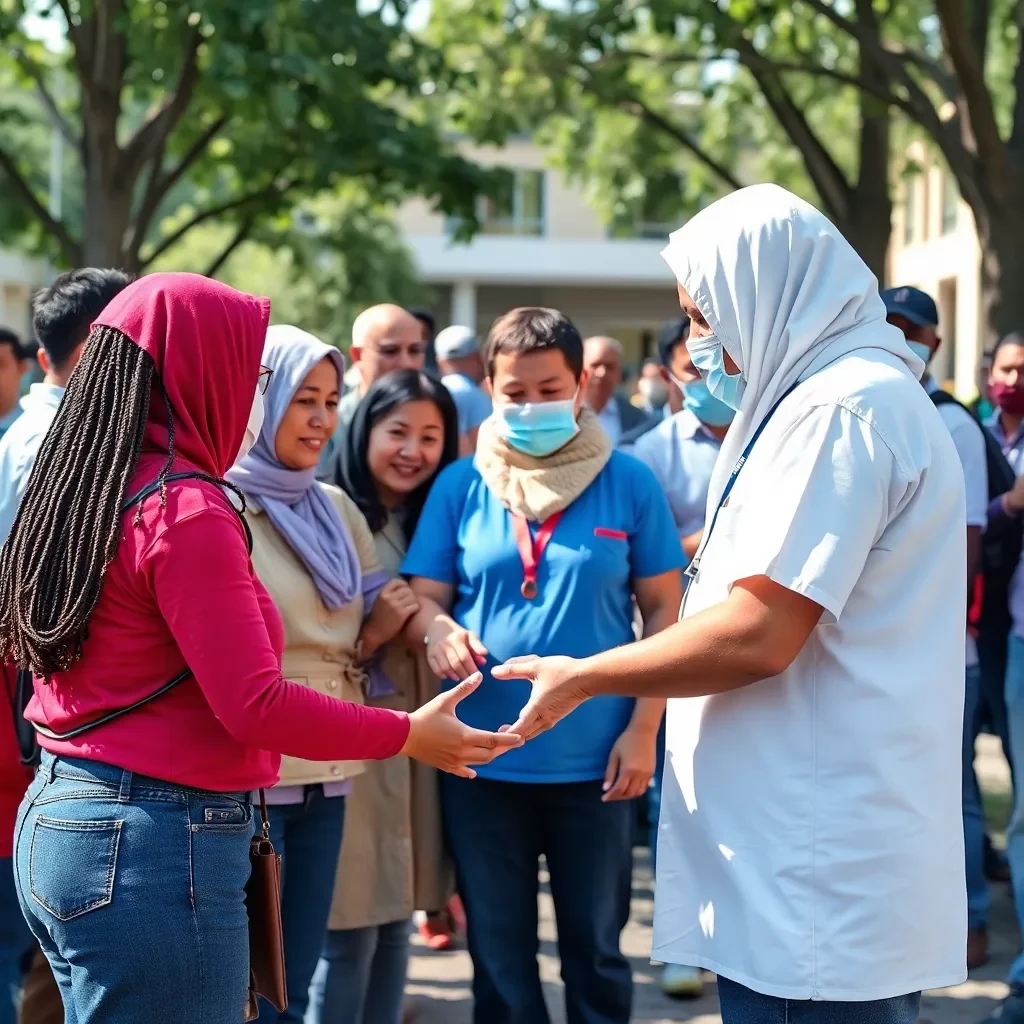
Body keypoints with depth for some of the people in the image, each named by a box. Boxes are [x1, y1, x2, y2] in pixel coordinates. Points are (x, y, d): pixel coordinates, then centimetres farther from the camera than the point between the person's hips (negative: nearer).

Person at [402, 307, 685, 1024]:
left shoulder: (629, 483, -2)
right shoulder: (460, 485, 1)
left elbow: (663, 609, 1)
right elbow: (424, 596, 2)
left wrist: (644, 728, -7)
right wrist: (440, 629, -22)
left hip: (595, 763, -1)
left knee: (595, 950, 13)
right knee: (499, 956, 13)